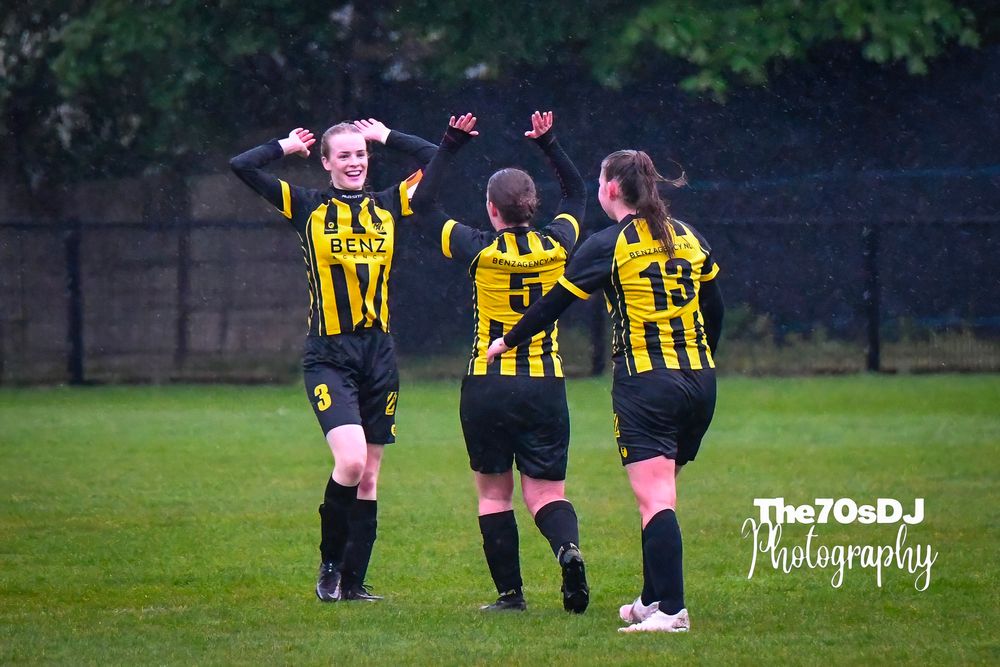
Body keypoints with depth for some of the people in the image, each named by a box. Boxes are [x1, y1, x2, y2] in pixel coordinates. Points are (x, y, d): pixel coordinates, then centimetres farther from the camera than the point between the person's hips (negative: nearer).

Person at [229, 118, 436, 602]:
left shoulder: (388, 206, 9)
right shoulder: (308, 208, 0)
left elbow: (436, 159, 11)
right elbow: (242, 166, -7)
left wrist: (386, 136, 15)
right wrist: (287, 146, 7)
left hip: (379, 353, 4)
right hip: (329, 357, -4)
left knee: (369, 476, 6)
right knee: (351, 461, -20)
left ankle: (353, 581, 14)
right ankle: (329, 563, 1)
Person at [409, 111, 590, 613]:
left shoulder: (479, 251, -8)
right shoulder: (556, 246, 0)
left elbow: (422, 203, 5)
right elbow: (577, 191, 21)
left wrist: (450, 145, 8)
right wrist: (548, 143, 21)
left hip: (488, 387, -2)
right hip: (546, 386, 2)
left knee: (494, 493, 9)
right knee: (546, 492, 3)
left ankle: (510, 593, 6)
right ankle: (568, 549, -27)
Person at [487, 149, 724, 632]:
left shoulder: (608, 246, -5)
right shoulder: (689, 239, 11)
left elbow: (554, 302, 2)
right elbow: (715, 310, 18)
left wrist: (508, 341, 16)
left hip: (644, 382, -6)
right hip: (698, 380, 6)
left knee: (654, 499, -12)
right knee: (661, 496, 17)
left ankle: (671, 610, -22)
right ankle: (653, 599, 23)